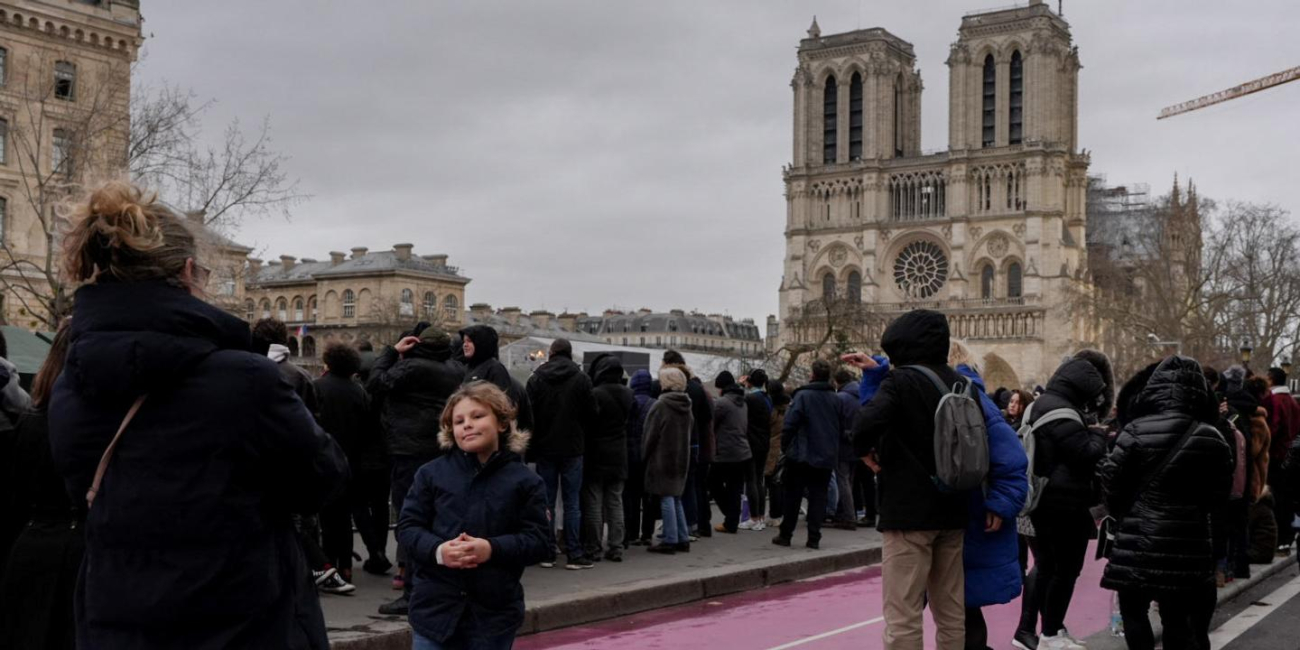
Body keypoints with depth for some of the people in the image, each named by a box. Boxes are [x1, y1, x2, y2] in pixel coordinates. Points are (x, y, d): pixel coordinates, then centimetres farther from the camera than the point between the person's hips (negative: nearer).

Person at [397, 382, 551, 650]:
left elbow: (539, 540, -4)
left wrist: (493, 549, -21)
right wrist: (437, 550, -18)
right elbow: (407, 526, 2)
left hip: (494, 610, -1)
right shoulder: (431, 473, 2)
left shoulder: (524, 480, -2)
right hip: (436, 605, 1)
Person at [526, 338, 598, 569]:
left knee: (546, 502, 7)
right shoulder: (581, 378, -4)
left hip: (545, 448, 2)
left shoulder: (535, 379, 1)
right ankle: (574, 554, 1)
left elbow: (529, 415, 1)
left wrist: (530, 449, 8)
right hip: (572, 448, -1)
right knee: (572, 502, 2)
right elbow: (591, 414, -3)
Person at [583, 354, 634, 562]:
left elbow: (587, 423, -14)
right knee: (615, 503, 11)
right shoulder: (628, 395, 2)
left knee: (593, 503, 3)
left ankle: (594, 548, 6)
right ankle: (615, 548, 11)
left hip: (596, 457, -5)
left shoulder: (595, 394, -17)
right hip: (619, 457, 5)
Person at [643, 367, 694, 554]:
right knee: (676, 498, 14)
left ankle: (670, 540, -1)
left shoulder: (661, 405, -14)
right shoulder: (686, 406, 8)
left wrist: (645, 454, 2)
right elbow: (689, 430, 13)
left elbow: (651, 434, -10)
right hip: (682, 458, 7)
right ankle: (683, 539, 15)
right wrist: (683, 451, 16)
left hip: (663, 458, -7)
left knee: (666, 498, -3)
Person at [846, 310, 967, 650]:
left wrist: (864, 450, -9)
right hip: (952, 509, 7)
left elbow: (867, 422, -28)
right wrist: (878, 370, 23)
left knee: (903, 616, -5)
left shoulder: (900, 382, -11)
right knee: (952, 612, 13)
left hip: (909, 510, -7)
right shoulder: (957, 382, 9)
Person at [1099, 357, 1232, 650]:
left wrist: (1122, 513, 12)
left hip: (1139, 539, -3)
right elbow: (1219, 494, 6)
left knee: (1134, 610, 12)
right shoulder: (1212, 439, -3)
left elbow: (1111, 483, -8)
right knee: (1179, 620, 12)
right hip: (1189, 542, 3)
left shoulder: (1136, 431, -12)